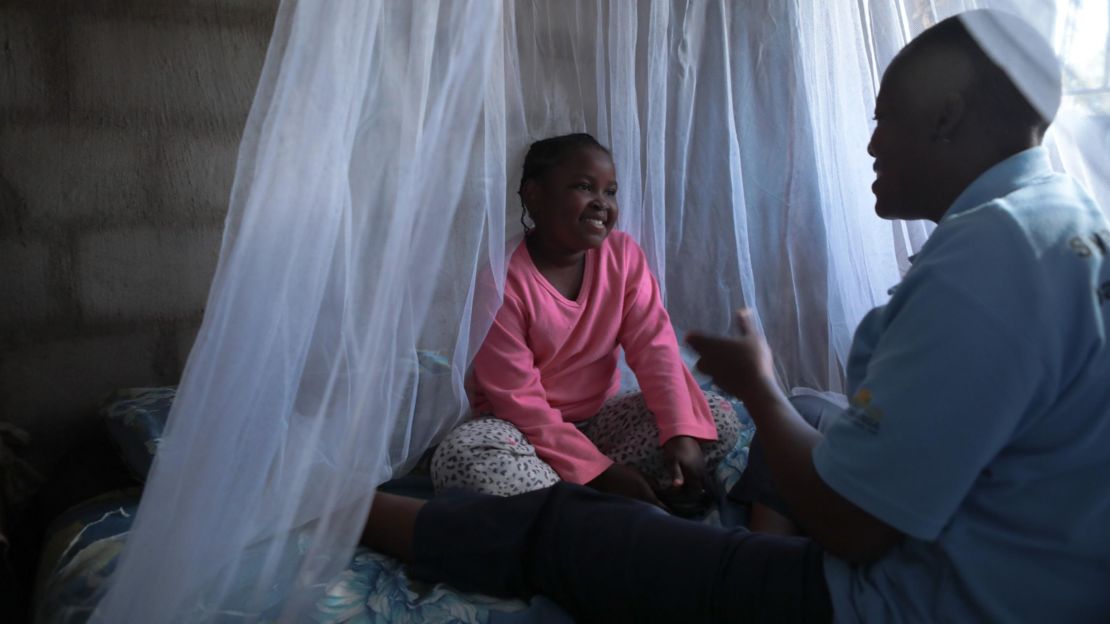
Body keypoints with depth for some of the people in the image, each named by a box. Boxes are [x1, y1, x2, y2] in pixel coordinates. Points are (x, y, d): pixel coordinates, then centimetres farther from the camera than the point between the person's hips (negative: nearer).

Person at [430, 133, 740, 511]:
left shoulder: (623, 254, -5)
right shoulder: (503, 275, -21)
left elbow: (653, 345, -11)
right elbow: (518, 398, -21)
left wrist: (682, 433, -27)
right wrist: (599, 470, -25)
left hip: (600, 414, 5)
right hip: (522, 425, -5)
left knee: (720, 420, -10)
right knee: (460, 462, -36)